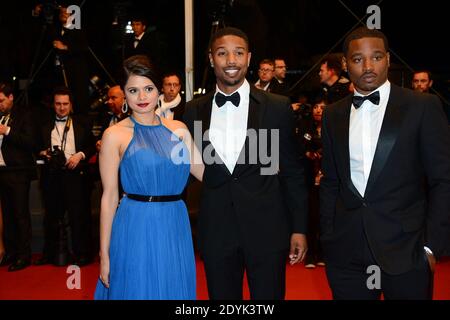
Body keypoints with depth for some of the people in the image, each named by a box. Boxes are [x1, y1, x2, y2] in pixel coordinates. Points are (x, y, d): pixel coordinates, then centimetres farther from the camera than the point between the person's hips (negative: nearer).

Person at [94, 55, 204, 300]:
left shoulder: (178, 129, 6)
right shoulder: (115, 135, -3)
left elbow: (206, 172, 2)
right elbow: (109, 196, -4)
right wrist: (104, 254, -3)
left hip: (175, 228, 4)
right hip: (136, 229, -3)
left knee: (175, 289, 14)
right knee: (139, 289, 8)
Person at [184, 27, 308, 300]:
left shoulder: (277, 107, -3)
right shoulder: (194, 111, 4)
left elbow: (293, 172, 1)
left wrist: (299, 228, 0)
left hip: (267, 231, -2)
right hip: (216, 233, 2)